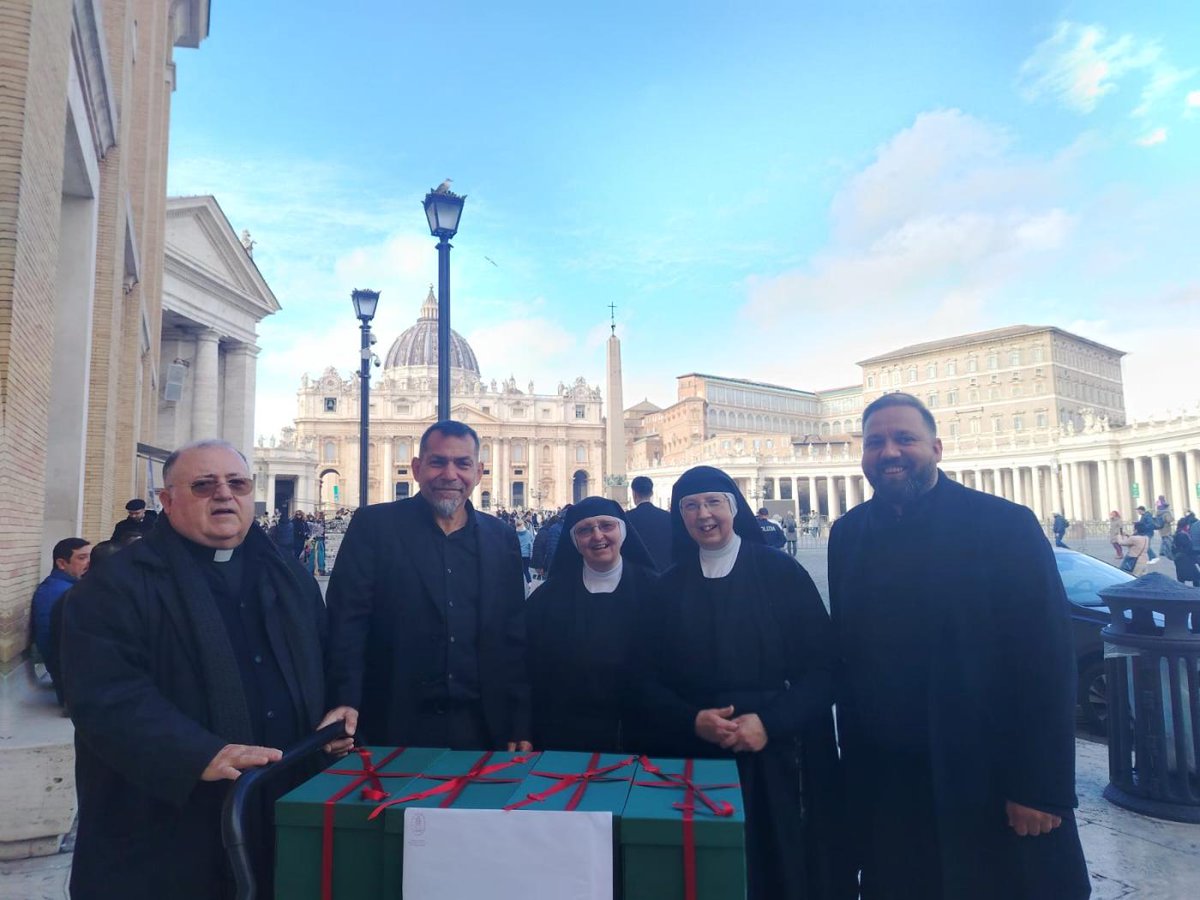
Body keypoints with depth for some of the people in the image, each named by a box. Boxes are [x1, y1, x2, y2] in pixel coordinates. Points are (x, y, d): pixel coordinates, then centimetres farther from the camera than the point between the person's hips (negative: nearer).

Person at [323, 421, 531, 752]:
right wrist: (345, 701, -19)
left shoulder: (502, 539, 5)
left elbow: (514, 639, 6)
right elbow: (347, 619, -7)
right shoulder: (374, 525, -3)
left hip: (481, 727, 3)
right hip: (394, 725, -2)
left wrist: (519, 726, 4)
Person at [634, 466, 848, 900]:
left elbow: (823, 668, -5)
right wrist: (693, 720, -14)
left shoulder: (782, 572, -2)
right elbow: (646, 681, 3)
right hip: (693, 758, 2)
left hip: (777, 760, -1)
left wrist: (770, 722, -16)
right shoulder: (668, 588, 4)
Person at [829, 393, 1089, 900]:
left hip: (990, 781, -3)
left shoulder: (1006, 525, -11)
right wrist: (853, 758, 6)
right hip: (884, 781, 4)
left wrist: (1041, 787, -13)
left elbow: (1047, 663, -12)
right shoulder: (848, 535, 1)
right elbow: (846, 653, 5)